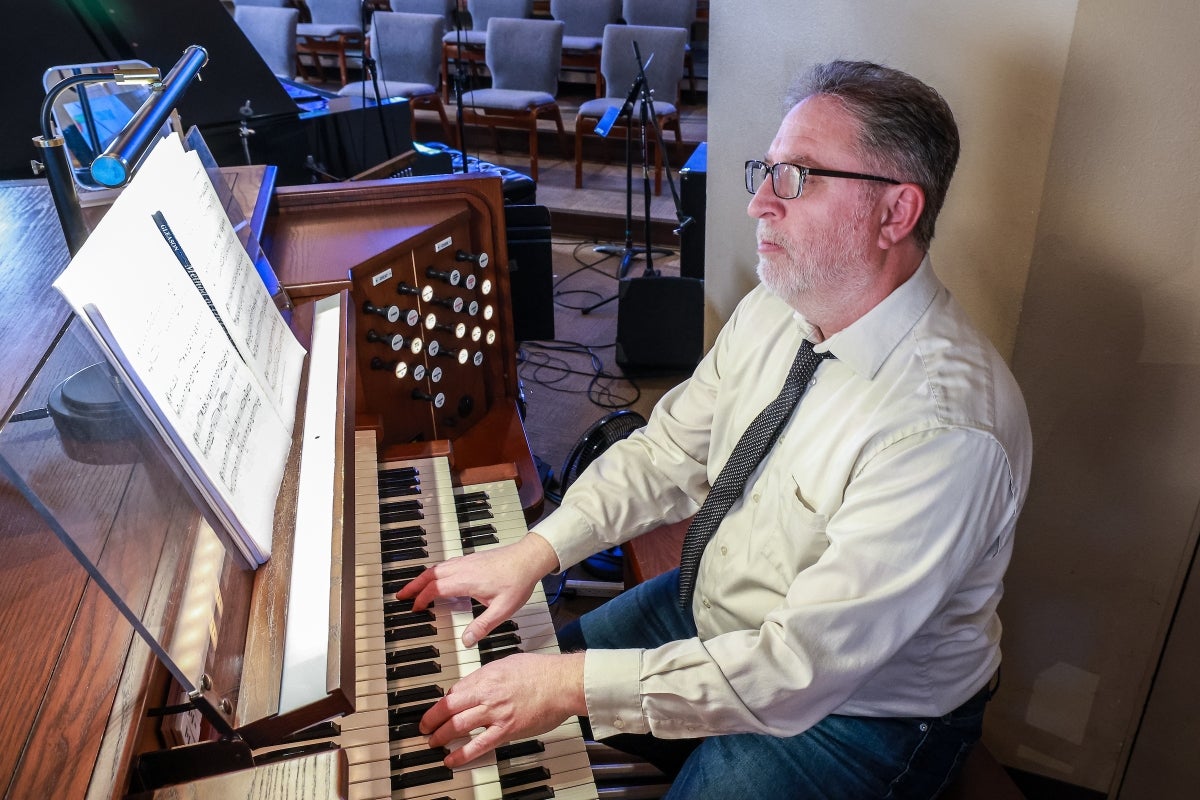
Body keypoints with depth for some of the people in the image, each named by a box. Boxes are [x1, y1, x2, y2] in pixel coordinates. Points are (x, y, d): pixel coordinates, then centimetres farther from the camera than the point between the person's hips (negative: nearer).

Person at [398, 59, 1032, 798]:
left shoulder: (947, 428, -33)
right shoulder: (772, 311, -8)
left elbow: (801, 671, -32)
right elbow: (669, 452, 0)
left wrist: (578, 683, -30)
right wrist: (535, 552, -10)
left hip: (852, 711, -6)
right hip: (715, 608, 6)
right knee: (492, 688, 8)